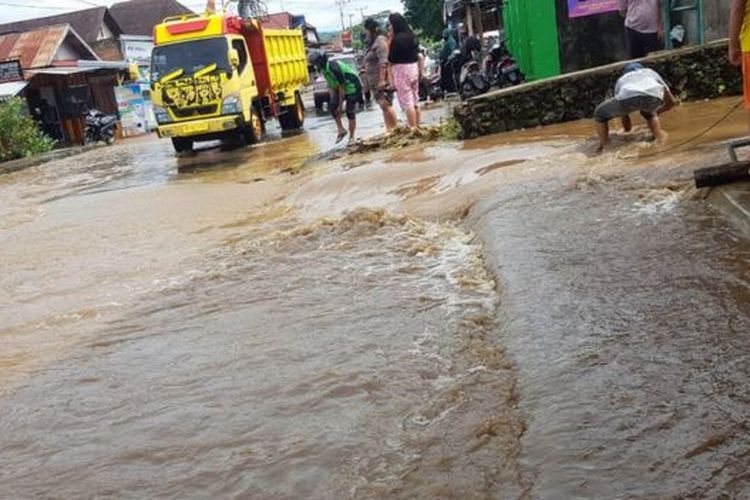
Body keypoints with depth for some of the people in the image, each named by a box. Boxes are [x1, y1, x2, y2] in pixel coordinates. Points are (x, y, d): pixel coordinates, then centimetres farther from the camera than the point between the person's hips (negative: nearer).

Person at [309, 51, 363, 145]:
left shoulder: (334, 68, -31)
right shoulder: (323, 69, -2)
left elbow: (341, 88, -28)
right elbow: (331, 86, 7)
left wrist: (340, 105, -24)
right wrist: (332, 100, 1)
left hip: (352, 88, -9)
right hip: (340, 88, 9)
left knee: (350, 113, -8)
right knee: (333, 107, -5)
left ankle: (351, 137, 2)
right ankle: (341, 130, 6)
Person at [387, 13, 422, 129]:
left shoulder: (396, 39, -15)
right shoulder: (411, 36, 9)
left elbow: (391, 59, -13)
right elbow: (418, 55, 14)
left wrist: (390, 40, -6)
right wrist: (420, 70, 21)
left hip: (402, 70, -8)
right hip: (414, 68, 8)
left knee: (407, 102, -4)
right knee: (415, 101, 13)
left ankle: (413, 128, -4)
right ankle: (418, 126, 18)